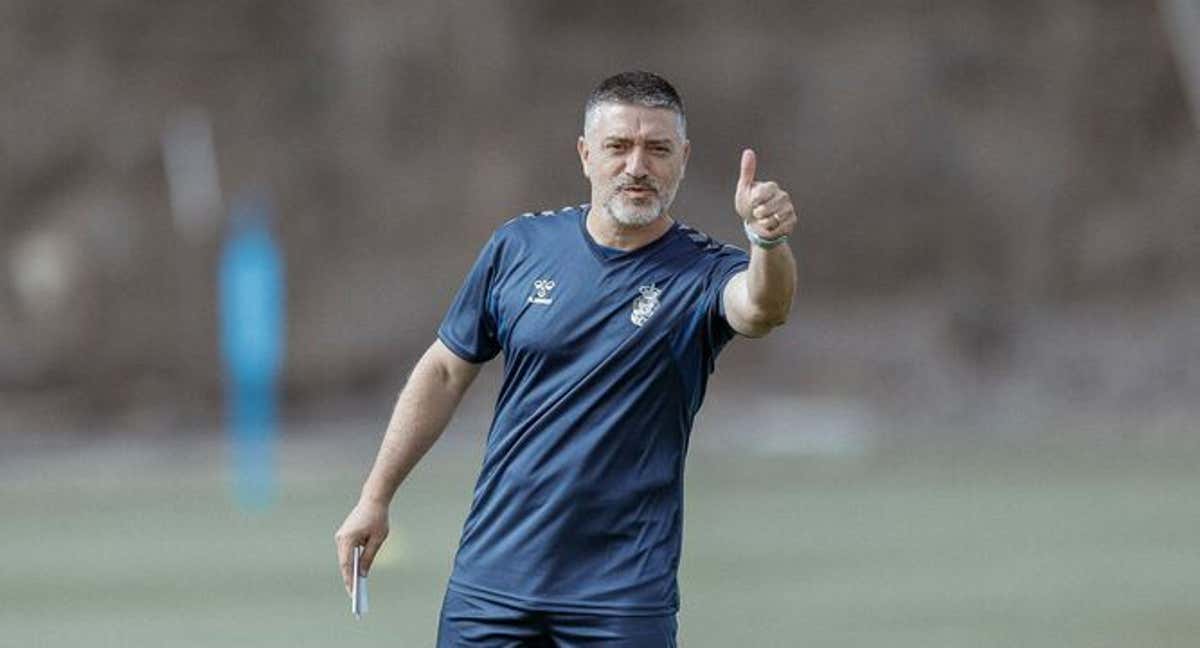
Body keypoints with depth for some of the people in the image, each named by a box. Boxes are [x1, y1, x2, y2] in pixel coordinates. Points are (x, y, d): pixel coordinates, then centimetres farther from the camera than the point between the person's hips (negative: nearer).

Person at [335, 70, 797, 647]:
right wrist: (374, 499, 11)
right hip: (491, 577, 3)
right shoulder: (520, 247, 3)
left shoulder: (701, 274, -7)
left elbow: (761, 308, -31)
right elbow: (444, 372, 13)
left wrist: (769, 239, -53)